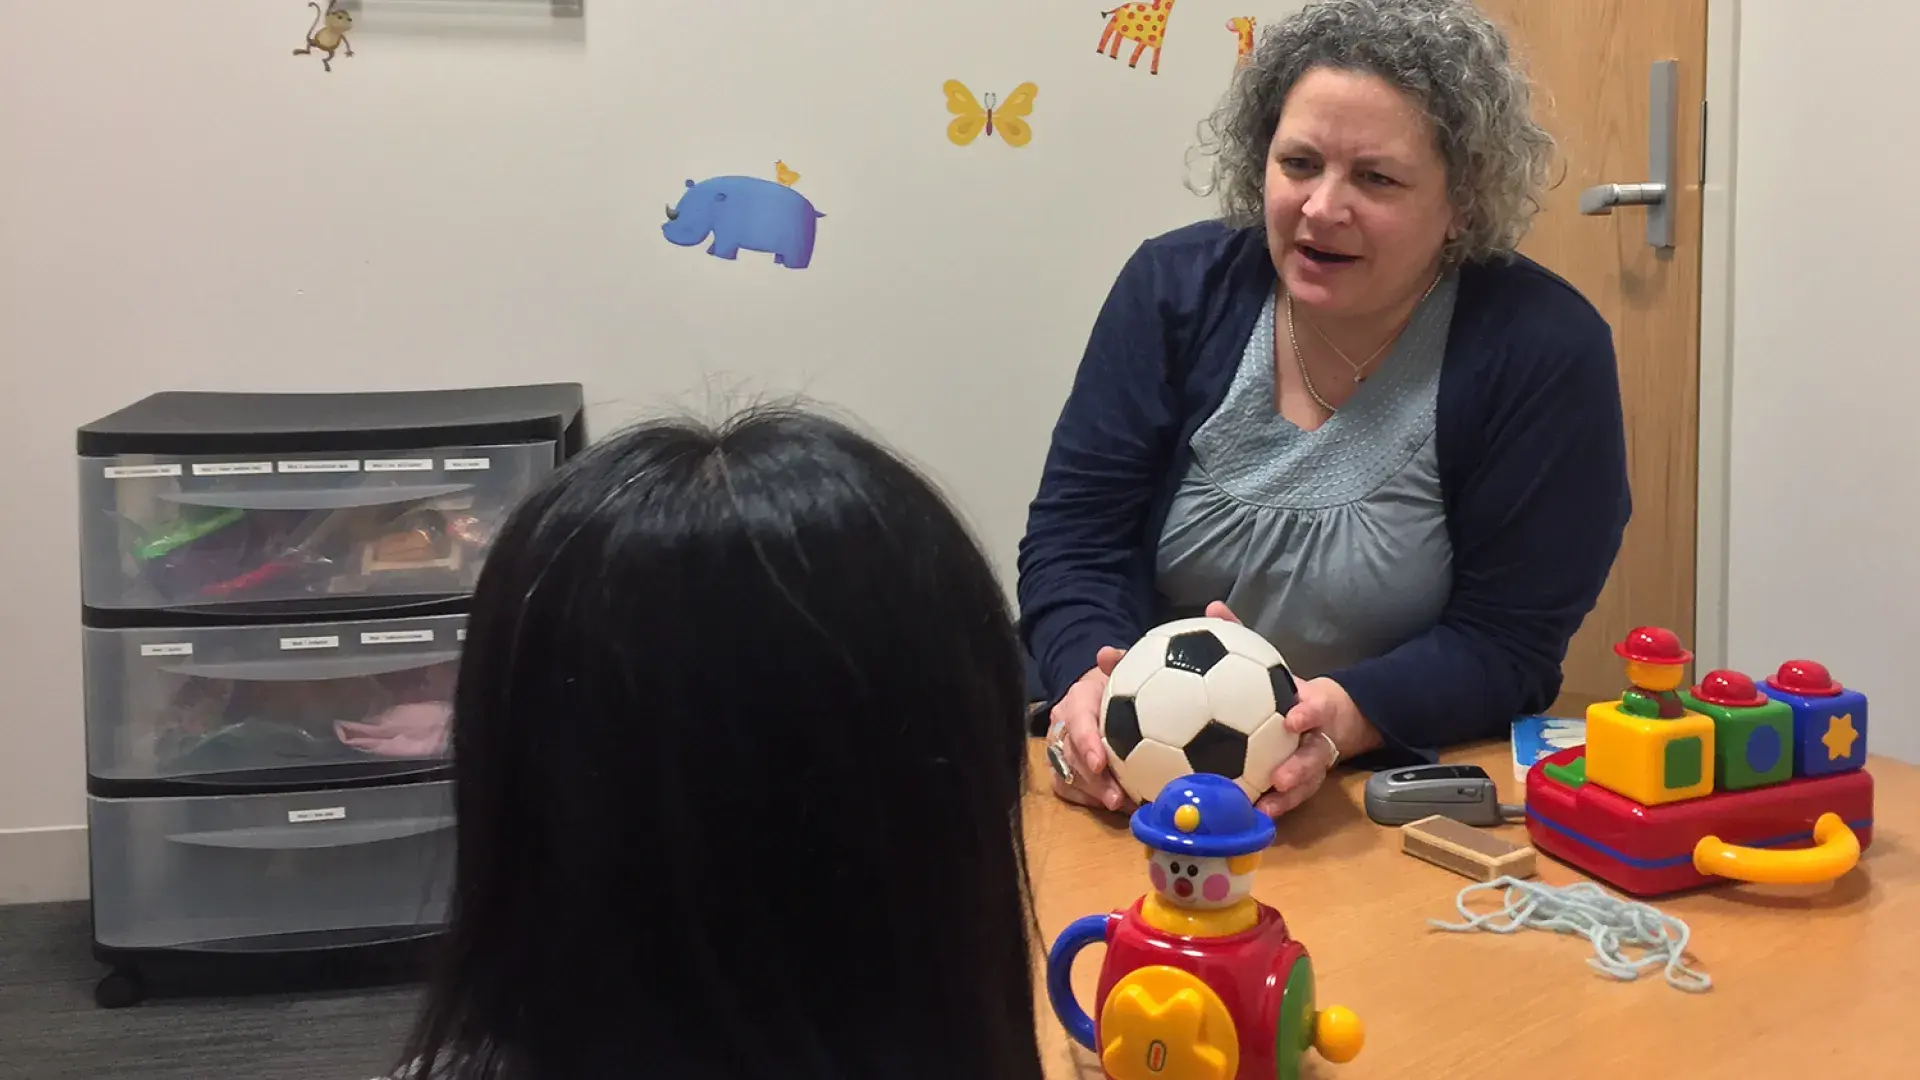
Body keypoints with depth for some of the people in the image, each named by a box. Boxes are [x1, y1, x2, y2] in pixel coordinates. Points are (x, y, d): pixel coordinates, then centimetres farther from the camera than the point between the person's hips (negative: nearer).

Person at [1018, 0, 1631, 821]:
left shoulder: (1544, 350, -11)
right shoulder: (1175, 288, -4)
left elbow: (1505, 642, -11)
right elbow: (1075, 533, -5)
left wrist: (1348, 717, -30)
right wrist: (1091, 679, -26)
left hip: (1404, 793, -1)